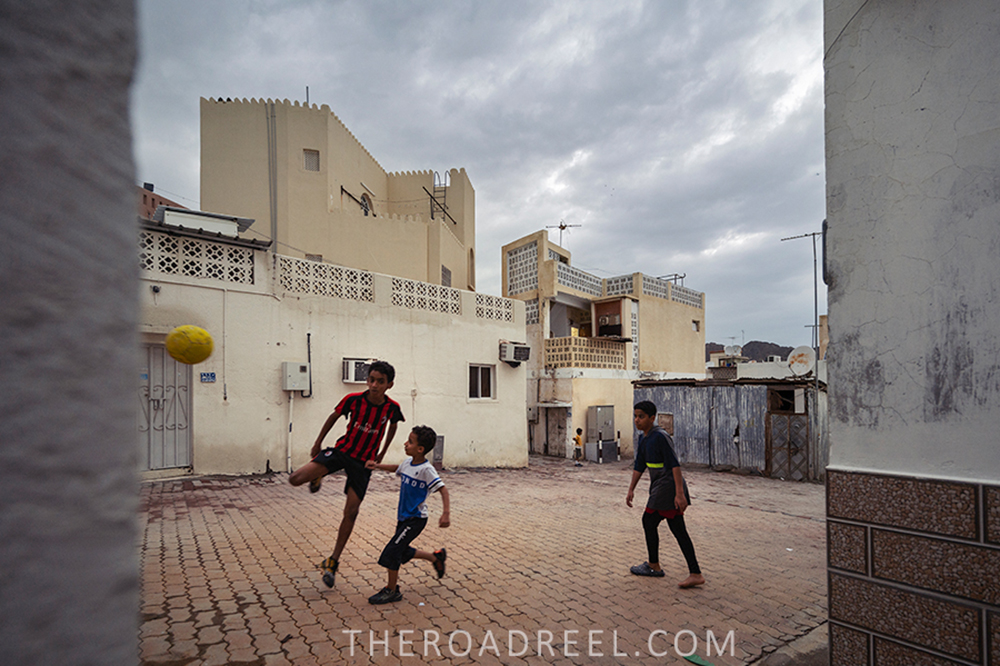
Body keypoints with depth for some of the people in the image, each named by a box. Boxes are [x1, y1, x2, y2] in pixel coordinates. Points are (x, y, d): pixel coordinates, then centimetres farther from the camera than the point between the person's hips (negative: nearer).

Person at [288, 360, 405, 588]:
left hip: (364, 462, 0)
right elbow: (334, 417, 3)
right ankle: (317, 478, 19)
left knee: (351, 512, -3)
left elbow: (392, 426, 10)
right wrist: (317, 444, 10)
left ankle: (333, 561, 15)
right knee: (296, 479, -19)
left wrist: (382, 454, 14)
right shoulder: (353, 399, -17)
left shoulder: (392, 408, -14)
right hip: (342, 450, 0)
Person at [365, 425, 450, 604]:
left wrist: (446, 513, -37)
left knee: (391, 551, -7)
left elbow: (442, 490, -27)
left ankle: (392, 591, 12)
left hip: (415, 519, -8)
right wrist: (378, 466, 14)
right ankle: (436, 557, 38)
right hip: (404, 517, 8)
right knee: (402, 552, 18)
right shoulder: (408, 463, 1)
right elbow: (397, 469, 24)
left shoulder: (426, 469, -23)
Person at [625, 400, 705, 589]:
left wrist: (679, 493, -26)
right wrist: (631, 490, 13)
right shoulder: (643, 439, 11)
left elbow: (674, 464, -22)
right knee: (678, 530, 12)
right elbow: (639, 466, 16)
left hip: (668, 486, -9)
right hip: (660, 487, 9)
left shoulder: (660, 437, -18)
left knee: (649, 521, 3)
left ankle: (653, 565, 18)